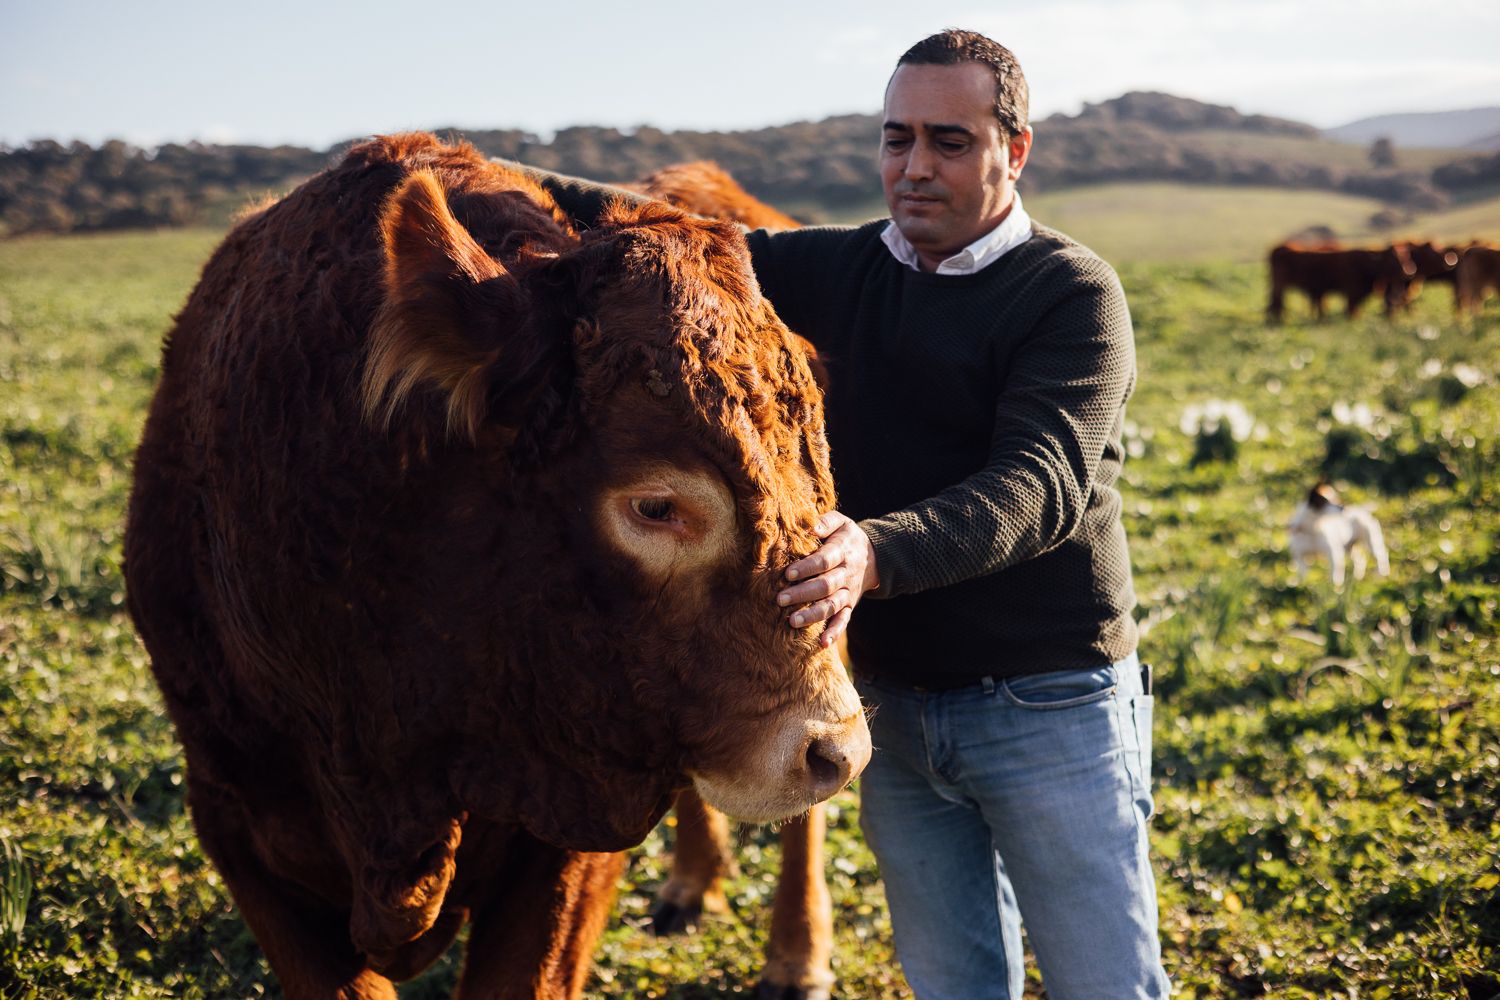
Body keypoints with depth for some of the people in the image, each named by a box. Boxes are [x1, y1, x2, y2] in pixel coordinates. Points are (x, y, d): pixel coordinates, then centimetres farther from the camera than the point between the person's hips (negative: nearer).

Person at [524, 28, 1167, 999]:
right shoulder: (842, 273, 7)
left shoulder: (1072, 292, -10)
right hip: (894, 702, 5)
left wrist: (879, 553, -42)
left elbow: (1041, 484, -24)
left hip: (1050, 707, -5)